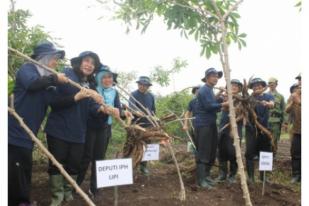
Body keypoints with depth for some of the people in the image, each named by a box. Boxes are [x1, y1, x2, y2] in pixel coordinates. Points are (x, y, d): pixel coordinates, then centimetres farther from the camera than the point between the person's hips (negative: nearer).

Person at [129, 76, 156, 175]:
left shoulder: (151, 96, 10)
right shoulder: (133, 95, -6)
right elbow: (131, 106, -23)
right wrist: (136, 112, -43)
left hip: (148, 125, 4)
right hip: (136, 124, -4)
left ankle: (143, 165, 20)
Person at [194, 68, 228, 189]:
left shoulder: (211, 90, 19)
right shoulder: (203, 90, -10)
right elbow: (209, 106, -20)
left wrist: (221, 98, 5)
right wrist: (223, 104, -19)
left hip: (211, 124, 10)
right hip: (203, 125, -10)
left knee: (212, 151, 12)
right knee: (203, 153, -8)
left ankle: (206, 175, 23)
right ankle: (201, 179, -3)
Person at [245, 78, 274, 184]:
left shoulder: (268, 96, 7)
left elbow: (272, 104, -17)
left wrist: (266, 103, -39)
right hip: (251, 128, -2)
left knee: (265, 153, 9)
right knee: (250, 153, -7)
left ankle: (263, 176, 23)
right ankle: (250, 177, 0)